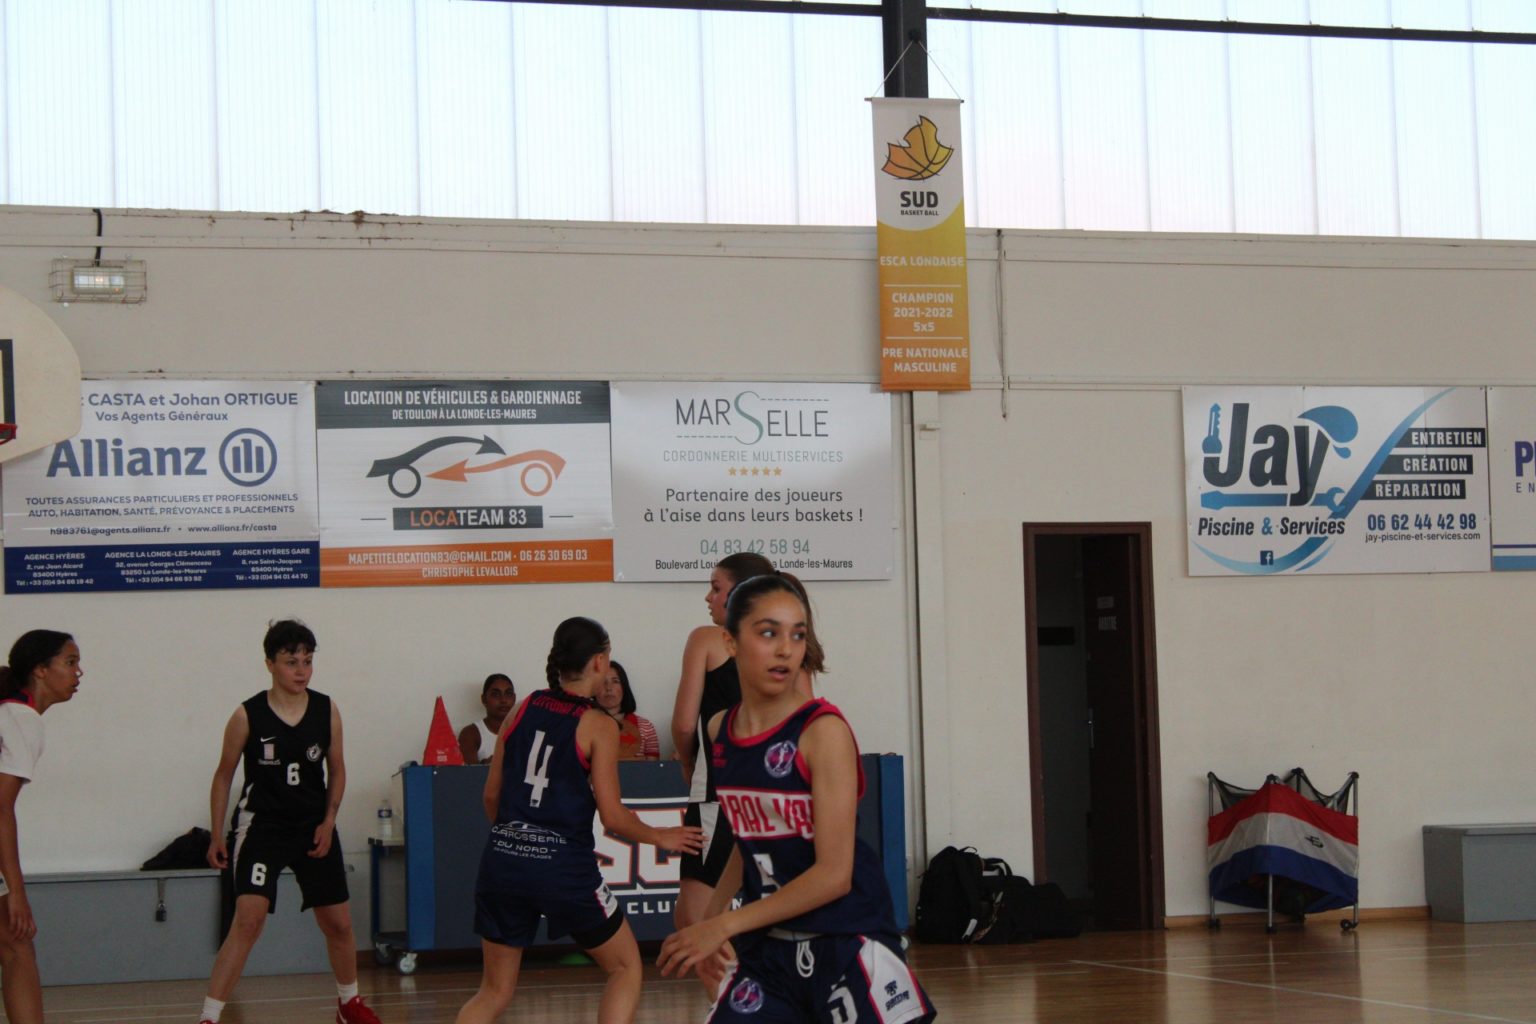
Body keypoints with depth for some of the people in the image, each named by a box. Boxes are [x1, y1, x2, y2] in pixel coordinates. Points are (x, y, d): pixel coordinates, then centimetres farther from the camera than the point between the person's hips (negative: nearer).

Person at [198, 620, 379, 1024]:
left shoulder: (326, 711, -4)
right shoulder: (247, 716, -11)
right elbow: (224, 775, 0)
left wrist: (328, 822, -3)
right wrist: (217, 836, -2)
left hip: (314, 828, 4)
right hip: (261, 826, -4)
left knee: (338, 923, 12)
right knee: (248, 919, -20)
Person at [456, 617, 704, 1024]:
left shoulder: (524, 709, 7)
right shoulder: (598, 726, -6)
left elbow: (491, 795, 12)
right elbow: (612, 817, -8)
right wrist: (659, 838, 9)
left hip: (502, 862, 5)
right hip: (563, 867, -5)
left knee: (495, 990, 17)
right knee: (626, 966, 18)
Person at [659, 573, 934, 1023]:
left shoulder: (823, 731, -16)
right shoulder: (720, 732, 3)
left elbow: (833, 873, -19)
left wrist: (724, 926, -17)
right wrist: (711, 917, 6)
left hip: (846, 945, -5)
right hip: (767, 947, 6)